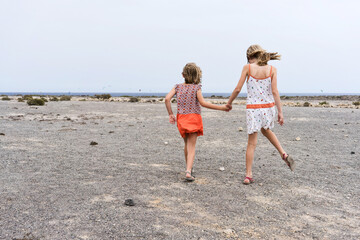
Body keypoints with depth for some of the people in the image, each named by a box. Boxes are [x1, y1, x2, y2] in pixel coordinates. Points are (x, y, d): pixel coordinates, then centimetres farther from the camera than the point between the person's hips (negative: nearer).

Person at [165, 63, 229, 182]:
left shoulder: (178, 87, 5)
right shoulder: (196, 87, -5)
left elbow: (167, 99, -5)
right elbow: (203, 103, -15)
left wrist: (170, 114, 4)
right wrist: (221, 107, -11)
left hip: (181, 118, 4)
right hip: (194, 118, -3)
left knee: (187, 144, 20)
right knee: (191, 146, -1)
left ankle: (189, 169, 31)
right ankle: (188, 171, -17)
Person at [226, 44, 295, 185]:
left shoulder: (247, 68, -5)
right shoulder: (272, 69, -1)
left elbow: (238, 89, -5)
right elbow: (274, 91, -6)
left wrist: (229, 102, 11)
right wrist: (280, 112, -4)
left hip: (252, 109, -2)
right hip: (268, 107, 3)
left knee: (252, 143, 6)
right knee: (266, 130, 33)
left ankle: (248, 175, 7)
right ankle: (283, 154, 21)